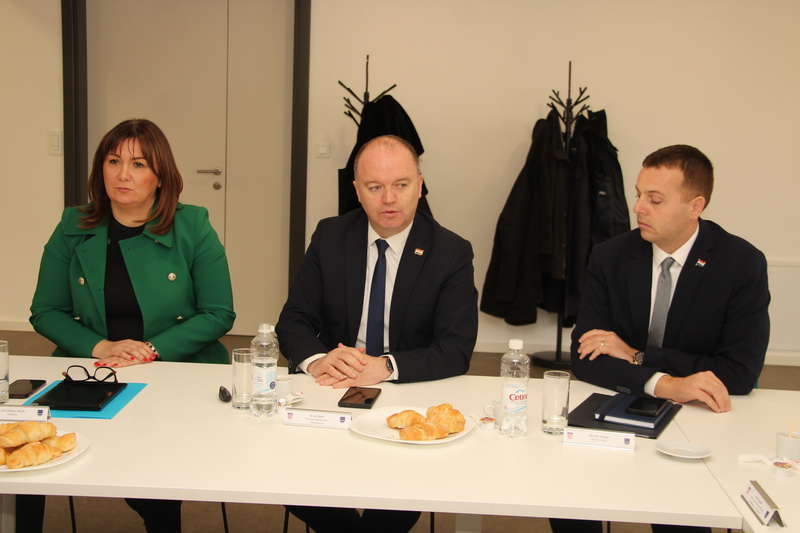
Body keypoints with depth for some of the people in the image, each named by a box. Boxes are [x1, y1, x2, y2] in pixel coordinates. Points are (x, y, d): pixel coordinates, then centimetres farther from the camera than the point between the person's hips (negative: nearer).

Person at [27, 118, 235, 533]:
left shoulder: (193, 227, 1)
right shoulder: (72, 229, 7)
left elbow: (219, 314, -2)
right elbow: (45, 312, 6)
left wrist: (152, 350, -15)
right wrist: (100, 347, -12)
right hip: (91, 375, 2)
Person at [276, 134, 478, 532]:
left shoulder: (452, 253, -4)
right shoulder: (330, 237, 4)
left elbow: (456, 351, -11)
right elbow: (292, 323, 2)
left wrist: (386, 367, -29)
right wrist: (316, 360, -22)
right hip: (331, 394, 2)